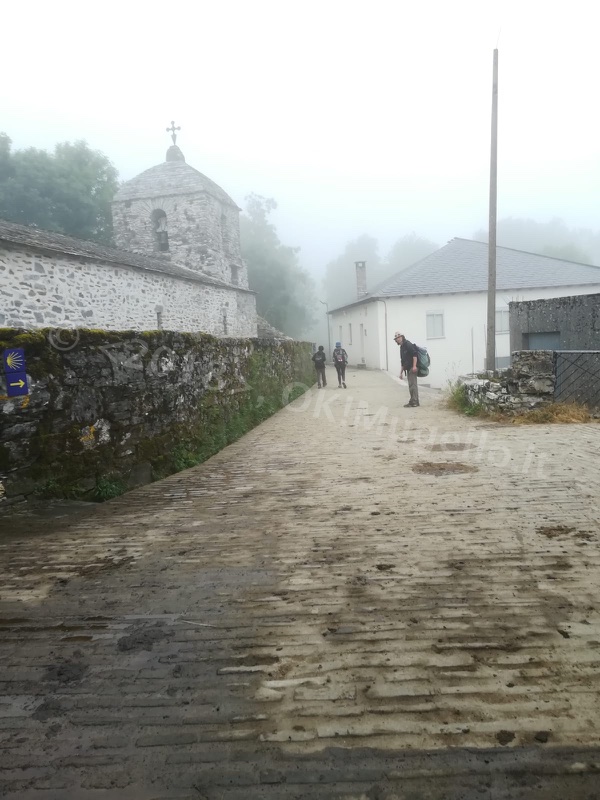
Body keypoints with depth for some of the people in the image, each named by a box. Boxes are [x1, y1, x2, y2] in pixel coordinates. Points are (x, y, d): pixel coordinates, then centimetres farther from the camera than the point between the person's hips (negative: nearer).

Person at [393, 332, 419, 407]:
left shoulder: (408, 344, -9)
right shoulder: (402, 347, 21)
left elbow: (414, 354, -20)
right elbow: (403, 361, 25)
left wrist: (414, 366, -27)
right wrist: (401, 372, 24)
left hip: (412, 368, -10)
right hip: (408, 369, 10)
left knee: (412, 385, -10)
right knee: (412, 385, 12)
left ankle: (414, 402, -8)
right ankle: (415, 401, 18)